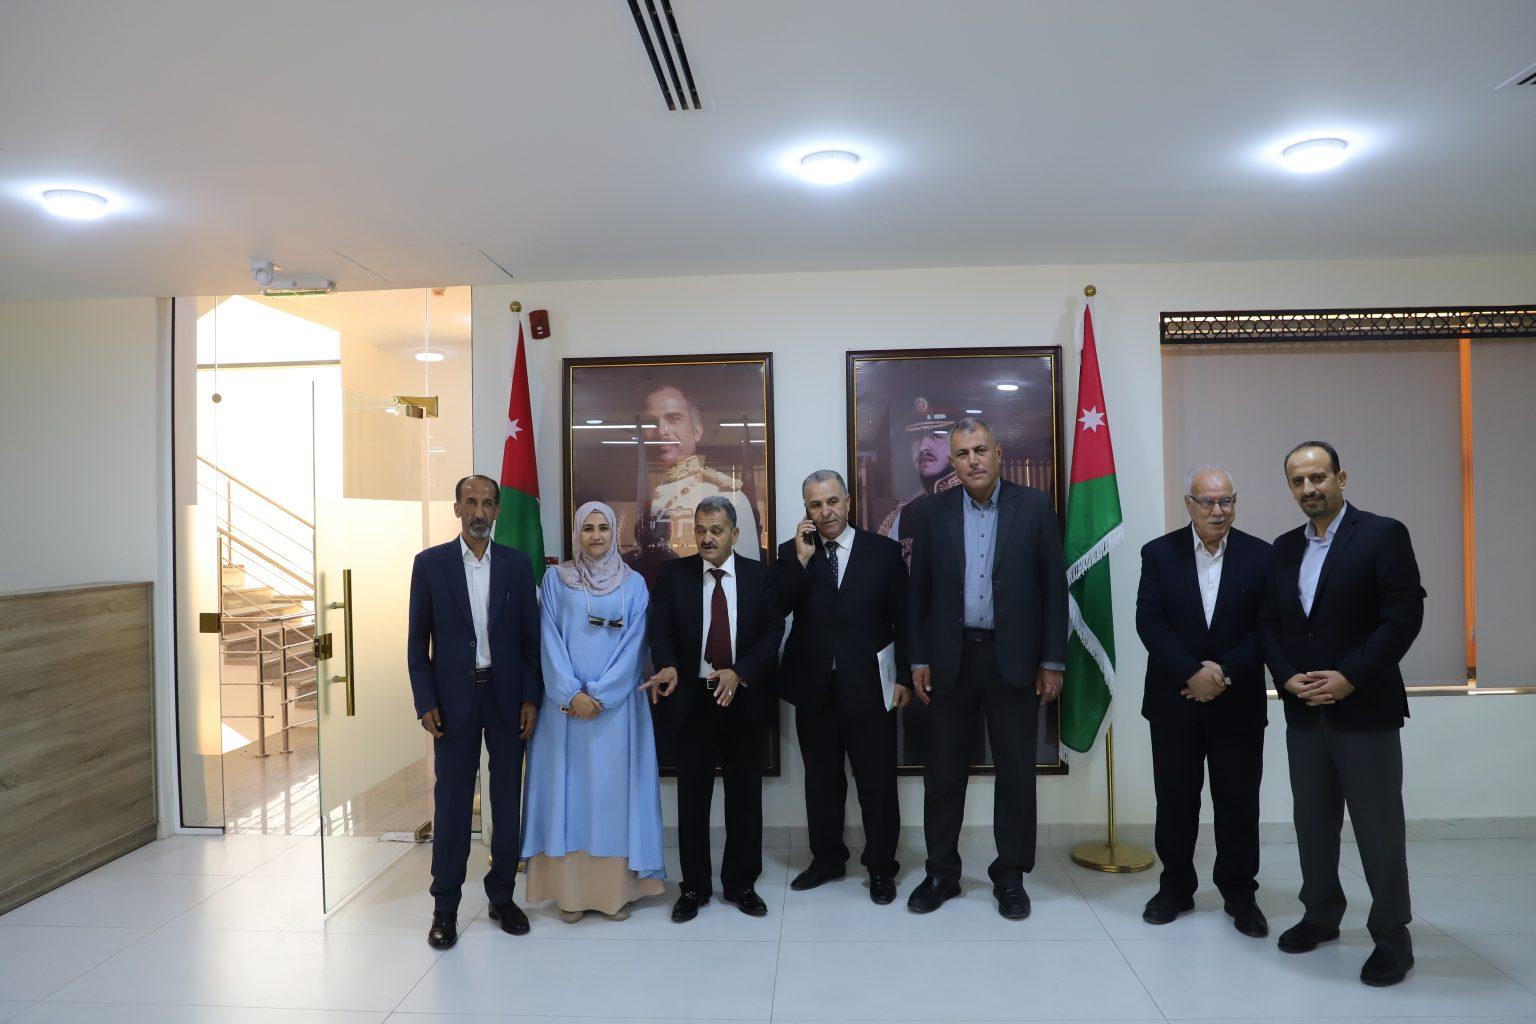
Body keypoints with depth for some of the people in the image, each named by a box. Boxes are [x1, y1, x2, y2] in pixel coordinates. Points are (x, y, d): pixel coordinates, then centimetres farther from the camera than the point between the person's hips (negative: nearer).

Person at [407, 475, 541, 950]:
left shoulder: (518, 564, 3)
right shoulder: (430, 563, 0)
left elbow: (530, 637, 4)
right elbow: (417, 639, 1)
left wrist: (531, 698, -2)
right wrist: (425, 702, -5)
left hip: (507, 697, 1)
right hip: (454, 697, -1)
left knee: (508, 800, 9)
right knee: (451, 803, 5)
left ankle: (502, 896, 24)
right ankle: (445, 907, 19)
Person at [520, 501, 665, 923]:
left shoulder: (634, 584, 4)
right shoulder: (555, 580, 6)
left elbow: (633, 646, -2)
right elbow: (550, 642, -2)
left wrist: (600, 694, -12)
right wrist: (571, 694, -13)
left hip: (617, 704, 0)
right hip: (566, 703, 1)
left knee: (615, 789, 3)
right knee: (567, 789, 3)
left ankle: (618, 888, 12)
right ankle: (570, 890, 13)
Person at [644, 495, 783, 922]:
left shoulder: (760, 575, 1)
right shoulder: (673, 574, 2)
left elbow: (773, 631, -4)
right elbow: (660, 628, -7)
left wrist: (739, 672, -18)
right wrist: (668, 667, -27)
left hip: (744, 698, 0)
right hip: (692, 699, 0)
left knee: (745, 796, 10)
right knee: (692, 797, 8)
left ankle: (741, 884, 25)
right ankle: (694, 886, 23)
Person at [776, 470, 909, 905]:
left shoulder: (884, 550, 0)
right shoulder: (791, 553, 3)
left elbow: (903, 619, 1)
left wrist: (903, 676, -3)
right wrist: (801, 559, -17)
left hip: (869, 686, -2)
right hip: (814, 688, 2)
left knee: (878, 780, 6)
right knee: (821, 779, 15)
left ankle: (881, 866, 23)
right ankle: (827, 858, 31)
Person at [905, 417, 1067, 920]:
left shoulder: (1034, 506, -1)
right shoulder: (936, 511, 3)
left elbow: (1054, 586, -1)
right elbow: (918, 590, 5)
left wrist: (1052, 661, -4)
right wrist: (918, 660, 2)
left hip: (1014, 659, -1)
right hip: (952, 658, 1)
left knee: (1016, 771, 8)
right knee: (944, 770, 9)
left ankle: (1010, 876, 25)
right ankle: (941, 872, 24)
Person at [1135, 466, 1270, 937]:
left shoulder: (1261, 556, 0)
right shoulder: (1159, 554, 0)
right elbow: (1149, 622, -8)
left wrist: (1224, 671, -15)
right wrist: (1193, 673, -17)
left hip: (1238, 702, 0)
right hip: (1174, 703, 0)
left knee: (1239, 801, 9)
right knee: (1175, 801, 10)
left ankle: (1240, 894, 26)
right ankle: (1175, 889, 25)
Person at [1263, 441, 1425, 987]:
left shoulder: (1383, 534, -6)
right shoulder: (1285, 547, 10)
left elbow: (1404, 615, -13)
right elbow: (1270, 625, 10)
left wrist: (1348, 678, -17)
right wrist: (1290, 679, -6)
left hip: (1365, 710, -5)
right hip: (1304, 712, 5)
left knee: (1379, 829, 4)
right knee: (1313, 824, 14)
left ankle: (1392, 937, 19)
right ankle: (1321, 915, 30)